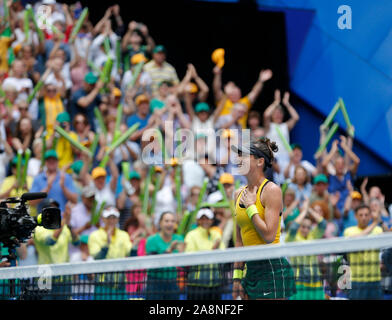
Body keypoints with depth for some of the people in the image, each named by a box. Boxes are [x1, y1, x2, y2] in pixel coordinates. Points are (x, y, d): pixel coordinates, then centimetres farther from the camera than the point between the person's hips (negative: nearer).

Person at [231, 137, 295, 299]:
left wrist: (250, 207, -11)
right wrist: (237, 275, 14)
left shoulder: (271, 190, -10)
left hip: (273, 269, -8)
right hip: (251, 270, 8)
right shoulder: (240, 194, 12)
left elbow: (269, 235, -20)